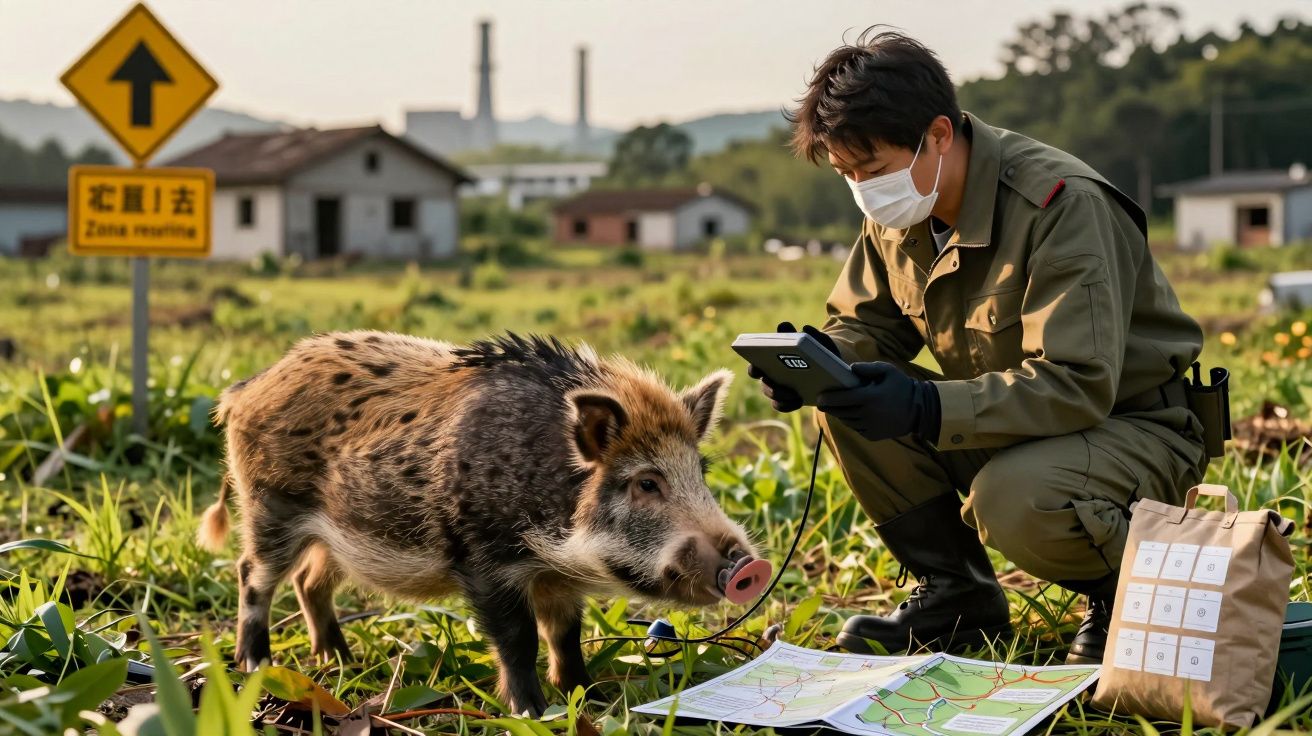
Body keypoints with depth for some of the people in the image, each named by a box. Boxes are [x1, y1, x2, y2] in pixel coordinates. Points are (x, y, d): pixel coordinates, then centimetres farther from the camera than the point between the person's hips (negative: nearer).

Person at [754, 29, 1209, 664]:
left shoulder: (1061, 205, -27)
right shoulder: (897, 213, -4)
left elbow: (1078, 385, -33)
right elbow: (867, 324, 7)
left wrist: (926, 409, -42)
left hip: (1134, 424, -7)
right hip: (1009, 423, 7)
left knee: (1012, 499, -37)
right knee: (848, 407, -13)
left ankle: (1128, 592, -4)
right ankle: (958, 594, 1)